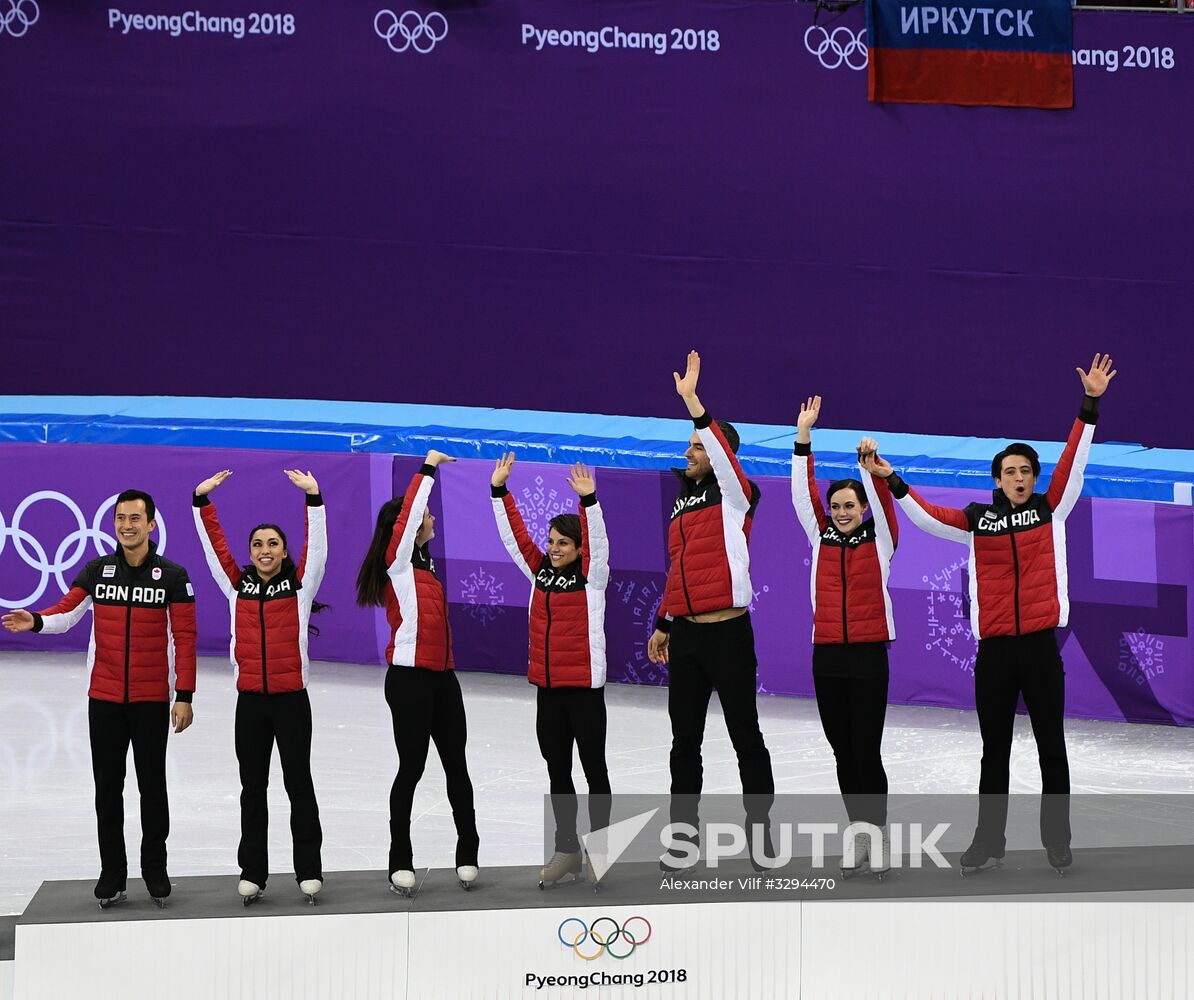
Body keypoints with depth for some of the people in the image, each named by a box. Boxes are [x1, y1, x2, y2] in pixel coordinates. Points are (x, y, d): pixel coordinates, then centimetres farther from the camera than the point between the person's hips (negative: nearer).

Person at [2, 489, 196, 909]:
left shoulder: (172, 576, -4)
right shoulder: (97, 571, 4)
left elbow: (184, 638, -4)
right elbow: (67, 612, -4)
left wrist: (184, 697, -8)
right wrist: (36, 621, -27)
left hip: (152, 700, -2)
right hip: (104, 698, 2)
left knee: (152, 785, 6)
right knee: (108, 787, 6)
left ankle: (155, 869, 18)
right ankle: (112, 873, 14)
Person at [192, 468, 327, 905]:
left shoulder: (300, 584, 2)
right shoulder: (237, 586, 8)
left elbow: (317, 545, -7)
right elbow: (214, 545, 7)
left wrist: (313, 497, -15)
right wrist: (201, 501, 0)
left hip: (291, 699, -2)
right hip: (250, 701, 2)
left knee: (299, 783, 3)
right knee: (252, 787, 7)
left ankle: (309, 870, 7)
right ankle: (252, 872, 12)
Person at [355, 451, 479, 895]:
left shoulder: (424, 564, 14)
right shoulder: (396, 561, -6)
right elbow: (407, 512, -12)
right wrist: (428, 467, -7)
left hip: (442, 676, 8)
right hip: (410, 677, -8)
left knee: (456, 765, 7)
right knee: (411, 768, -4)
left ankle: (468, 854, 12)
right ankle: (401, 863, 3)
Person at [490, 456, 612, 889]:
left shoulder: (592, 576, -5)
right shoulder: (540, 571, 7)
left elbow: (598, 539, -20)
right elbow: (515, 535, 6)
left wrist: (589, 500, -34)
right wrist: (499, 490, -2)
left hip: (584, 688, -5)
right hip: (547, 689, 6)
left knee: (594, 770, 4)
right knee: (557, 771, 11)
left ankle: (598, 848, 11)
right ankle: (566, 849, 20)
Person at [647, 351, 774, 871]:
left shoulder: (735, 495, -3)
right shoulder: (683, 504, 17)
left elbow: (724, 450, -23)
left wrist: (690, 398, -27)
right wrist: (663, 625, 21)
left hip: (728, 633, -7)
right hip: (684, 636, 7)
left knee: (745, 734, 0)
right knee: (685, 738, 7)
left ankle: (759, 826, 8)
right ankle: (684, 832, 11)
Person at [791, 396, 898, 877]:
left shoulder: (881, 539, 2)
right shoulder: (821, 538, 9)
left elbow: (882, 498, -12)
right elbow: (803, 493, 2)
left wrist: (870, 460, -30)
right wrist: (803, 437, -6)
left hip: (868, 655, -4)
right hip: (826, 656, 4)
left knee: (866, 749, -5)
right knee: (842, 750, 7)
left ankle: (878, 834, 4)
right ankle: (858, 835, 14)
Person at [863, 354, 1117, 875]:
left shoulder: (1051, 509, 4)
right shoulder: (978, 519, 5)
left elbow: (1073, 461, -2)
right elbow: (927, 516, 8)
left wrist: (1090, 404, -9)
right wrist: (890, 479, 1)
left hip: (1041, 645, -1)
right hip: (993, 649, 1)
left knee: (1051, 746, 6)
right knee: (994, 751, 9)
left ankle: (1056, 840, 15)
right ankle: (989, 839, 17)